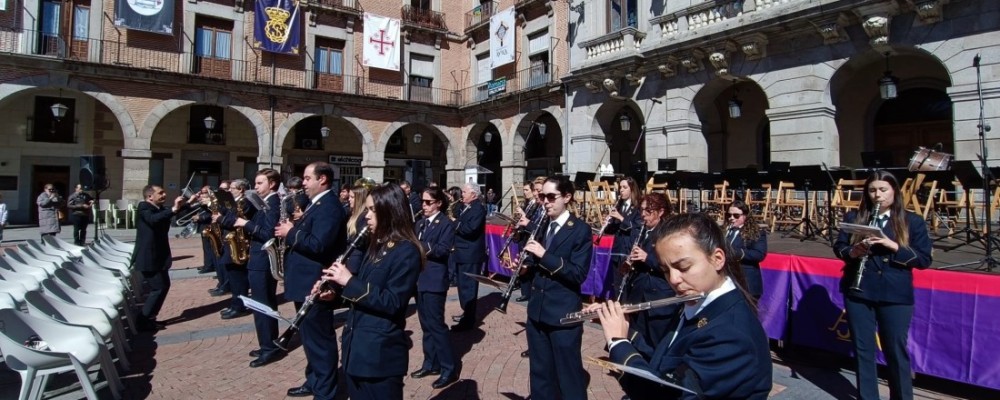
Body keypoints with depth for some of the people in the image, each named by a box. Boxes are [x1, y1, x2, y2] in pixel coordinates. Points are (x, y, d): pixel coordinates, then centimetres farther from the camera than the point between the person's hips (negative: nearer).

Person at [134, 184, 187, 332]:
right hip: (148, 257, -9)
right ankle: (143, 321, 3)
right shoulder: (143, 207, -14)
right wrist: (173, 209, -41)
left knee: (164, 285, 15)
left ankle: (149, 317, 26)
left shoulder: (160, 209, 10)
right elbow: (153, 219, -34)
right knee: (159, 288, -6)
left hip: (158, 255, 9)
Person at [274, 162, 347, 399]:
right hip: (305, 283, 11)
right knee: (310, 337, 21)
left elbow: (317, 245, -29)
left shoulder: (329, 206, -19)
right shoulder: (317, 205, 15)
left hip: (315, 285, -11)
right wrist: (291, 230, -1)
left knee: (320, 339, 1)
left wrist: (290, 233, -17)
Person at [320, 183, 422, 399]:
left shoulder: (406, 251, -17)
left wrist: (350, 281, -22)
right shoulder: (377, 245, 11)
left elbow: (392, 303, -23)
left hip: (381, 352, -9)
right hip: (356, 345, 9)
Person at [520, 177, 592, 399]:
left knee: (568, 374, 7)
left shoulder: (580, 230, -10)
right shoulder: (542, 226, 8)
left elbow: (579, 274, -19)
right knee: (540, 371, 18)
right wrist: (525, 266, -6)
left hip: (564, 313, -6)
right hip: (537, 310, 6)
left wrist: (544, 255, -25)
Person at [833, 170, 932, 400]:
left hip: (895, 295, -2)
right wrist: (852, 252, -16)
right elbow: (838, 247, 6)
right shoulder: (854, 218, 6)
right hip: (858, 291, 2)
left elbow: (924, 259, -3)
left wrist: (894, 246, -19)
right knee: (862, 349, 10)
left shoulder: (913, 222, 1)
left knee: (896, 351, 6)